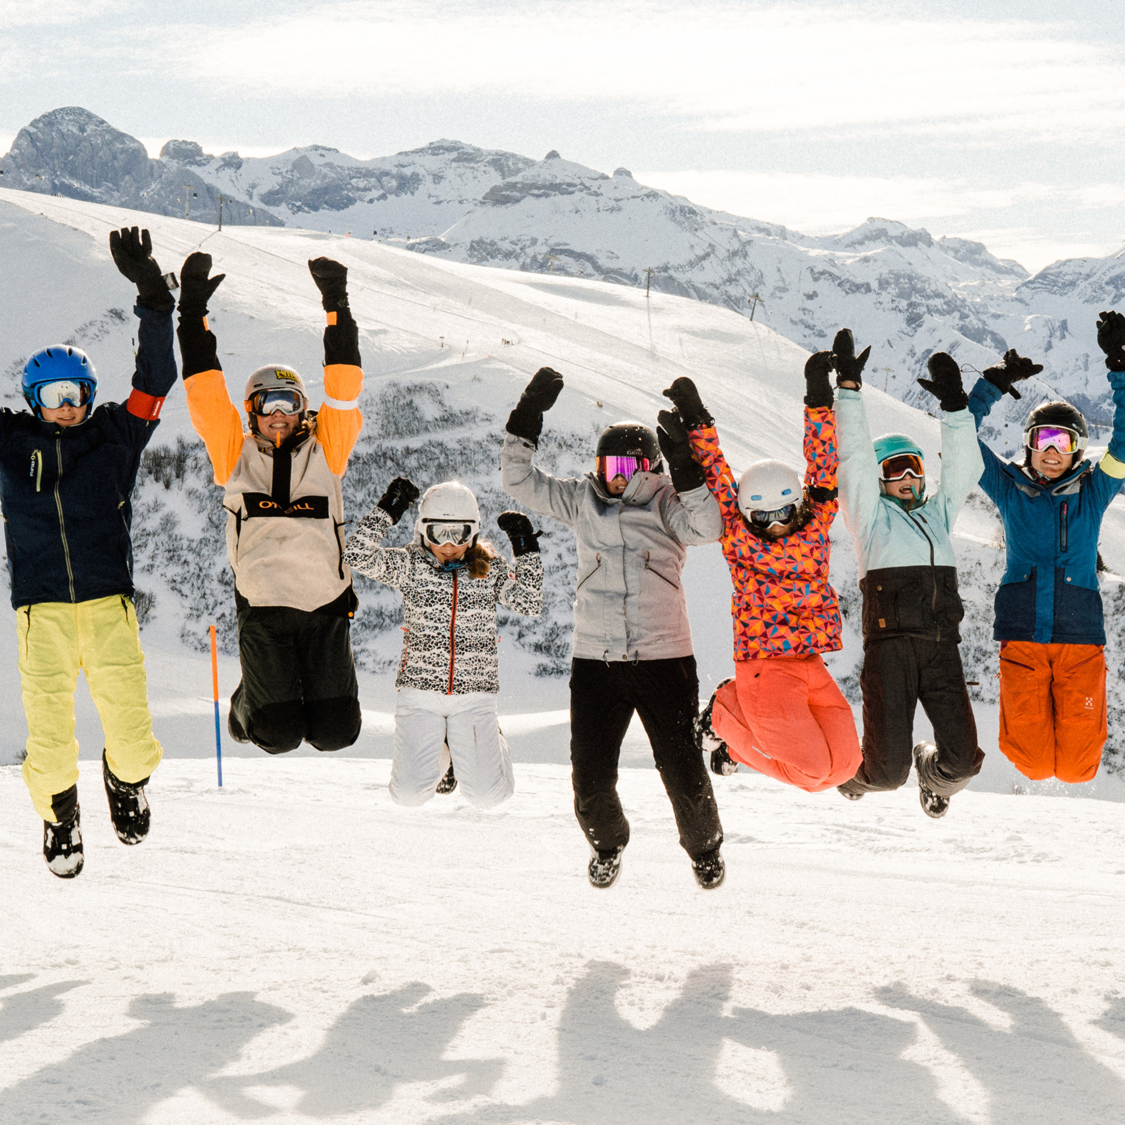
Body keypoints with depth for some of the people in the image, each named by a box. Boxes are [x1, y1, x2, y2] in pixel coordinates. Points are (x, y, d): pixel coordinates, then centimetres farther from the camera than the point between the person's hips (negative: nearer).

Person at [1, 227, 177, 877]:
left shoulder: (115, 437, 7)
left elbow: (157, 378, 0)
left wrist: (154, 299, -11)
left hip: (109, 603, 0)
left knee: (129, 722, -5)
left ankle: (128, 778, 28)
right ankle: (59, 812, 24)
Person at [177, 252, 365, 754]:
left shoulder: (325, 449, 9)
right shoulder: (235, 454, 7)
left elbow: (343, 392, 1)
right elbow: (206, 396, 3)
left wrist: (337, 308, -5)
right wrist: (193, 314, -2)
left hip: (326, 602, 1)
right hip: (261, 605, -1)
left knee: (334, 733, -2)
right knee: (278, 736, -6)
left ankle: (324, 693, 35)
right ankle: (250, 704, 30)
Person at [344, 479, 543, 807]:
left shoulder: (490, 568, 4)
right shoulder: (410, 565, -1)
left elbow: (530, 605, -5)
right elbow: (357, 556, -13)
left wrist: (526, 549, -9)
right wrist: (387, 510, -15)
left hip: (474, 696, 0)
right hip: (419, 692, 0)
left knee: (488, 797, -4)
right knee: (409, 796, -7)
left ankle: (491, 743, 32)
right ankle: (439, 751, 28)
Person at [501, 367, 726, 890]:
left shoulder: (668, 504, 1)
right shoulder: (581, 502, 8)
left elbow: (706, 525, -18)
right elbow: (519, 479, 6)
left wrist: (685, 467, -26)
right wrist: (528, 415, -3)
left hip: (664, 658, -2)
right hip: (595, 660, 2)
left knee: (682, 770, 0)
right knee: (590, 777, 2)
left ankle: (704, 848, 27)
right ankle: (607, 844, 31)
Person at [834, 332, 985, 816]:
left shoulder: (937, 512, 23)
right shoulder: (871, 514, 11)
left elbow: (963, 467, 16)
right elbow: (853, 458, 2)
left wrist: (954, 404, 6)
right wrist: (847, 387, -5)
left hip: (941, 648, 4)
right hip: (889, 645, -4)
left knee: (962, 758, -6)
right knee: (888, 768, -8)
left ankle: (935, 775, 31)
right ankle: (854, 773, 29)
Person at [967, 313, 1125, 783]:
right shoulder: (1009, 487, 8)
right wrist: (994, 384, -9)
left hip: (1080, 637, 0)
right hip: (1022, 634, 0)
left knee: (1077, 765, -4)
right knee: (1032, 761, -6)